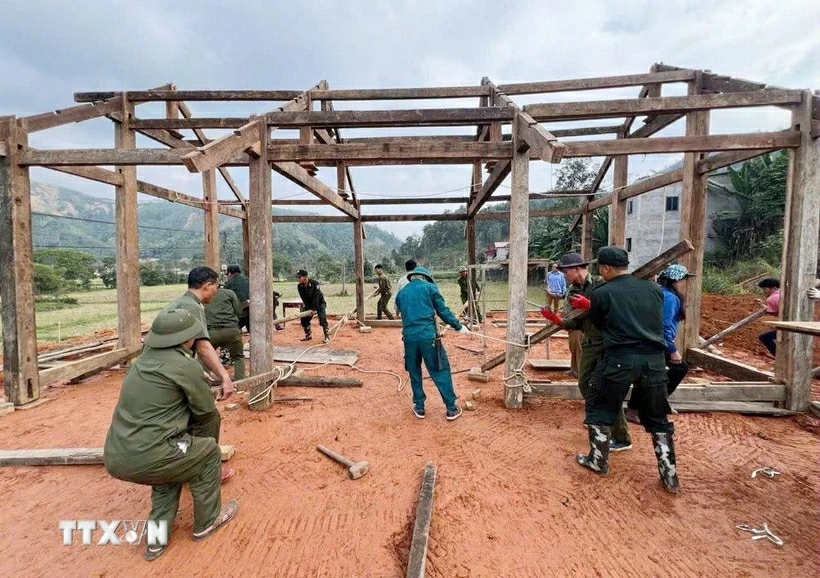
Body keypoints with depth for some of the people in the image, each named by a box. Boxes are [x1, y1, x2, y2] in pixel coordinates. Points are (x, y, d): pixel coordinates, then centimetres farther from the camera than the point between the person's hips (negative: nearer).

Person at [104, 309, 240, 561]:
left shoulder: (143, 360, 12)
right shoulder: (186, 365, -12)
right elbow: (207, 413, -2)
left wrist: (187, 436, 29)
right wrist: (201, 443, 19)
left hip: (115, 458, 8)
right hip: (145, 458, -8)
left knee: (172, 459, 31)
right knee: (208, 451, 13)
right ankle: (207, 521, 27)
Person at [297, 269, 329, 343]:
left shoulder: (315, 283, -24)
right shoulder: (299, 286, -8)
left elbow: (316, 297, -25)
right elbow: (303, 298, -8)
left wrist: (314, 308, -26)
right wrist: (305, 306, -17)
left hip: (319, 303, -6)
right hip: (309, 305, 6)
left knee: (322, 319, -17)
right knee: (304, 319, 5)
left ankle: (327, 336, -9)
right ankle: (308, 335, 22)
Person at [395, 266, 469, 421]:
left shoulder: (401, 293, 17)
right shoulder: (429, 287, 5)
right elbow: (443, 310, 2)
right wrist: (458, 327, 10)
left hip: (409, 336, 4)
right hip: (428, 335, -3)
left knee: (414, 373, 18)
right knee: (441, 371, 7)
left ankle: (419, 408, 25)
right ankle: (451, 408, 15)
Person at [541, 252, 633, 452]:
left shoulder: (601, 284, -16)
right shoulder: (573, 292, 4)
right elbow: (577, 323, 6)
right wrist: (558, 320, -8)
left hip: (607, 343, -7)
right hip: (588, 343, 8)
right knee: (585, 384, 13)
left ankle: (622, 439, 13)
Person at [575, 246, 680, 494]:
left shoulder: (601, 293, -4)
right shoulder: (654, 288, 9)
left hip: (620, 359, -5)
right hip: (654, 359, 5)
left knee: (599, 408, 15)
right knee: (657, 418, 19)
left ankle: (599, 461, 26)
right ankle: (670, 476, 26)